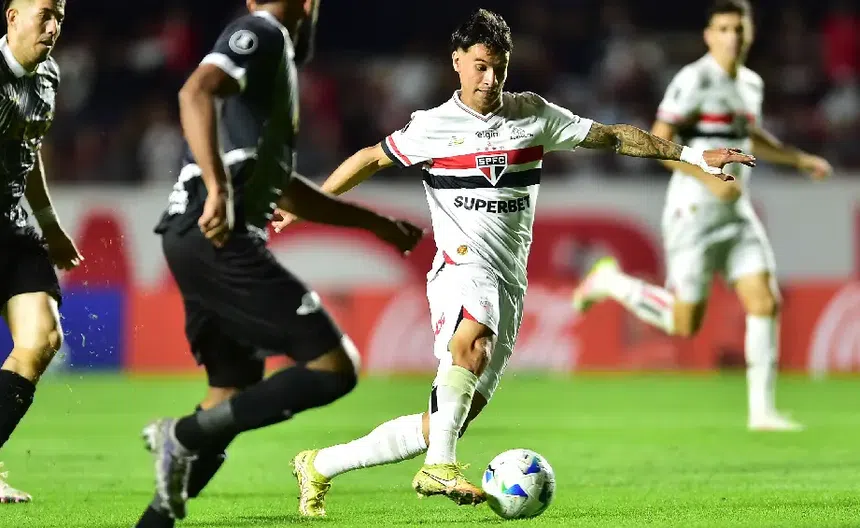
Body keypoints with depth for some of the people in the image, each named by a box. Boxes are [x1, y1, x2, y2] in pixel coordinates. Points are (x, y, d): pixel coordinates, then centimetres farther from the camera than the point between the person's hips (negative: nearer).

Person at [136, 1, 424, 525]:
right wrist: (218, 188, -33)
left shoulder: (267, 47, 27)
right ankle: (184, 435, -13)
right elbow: (196, 93, -22)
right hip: (218, 236, -10)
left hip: (206, 240, 10)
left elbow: (282, 188, 35)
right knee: (335, 367, -12)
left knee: (234, 397, 16)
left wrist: (376, 222, 40)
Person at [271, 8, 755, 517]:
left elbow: (614, 136, 13)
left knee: (438, 429, -1)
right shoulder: (434, 126, 2)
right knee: (474, 342, -41)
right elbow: (371, 159, 13)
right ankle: (440, 468, -37)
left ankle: (320, 466, 12)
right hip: (463, 266, -3)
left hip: (510, 282, 4)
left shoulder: (533, 115, 9)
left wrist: (694, 156, 11)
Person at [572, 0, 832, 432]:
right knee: (685, 324, -1)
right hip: (694, 212, -7)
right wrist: (710, 179, -25)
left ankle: (762, 411, 0)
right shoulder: (695, 80, -15)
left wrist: (799, 159, 20)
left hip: (736, 212, 7)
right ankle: (612, 283, 24)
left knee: (765, 303, -6)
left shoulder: (751, 84, 11)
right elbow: (659, 141, -19)